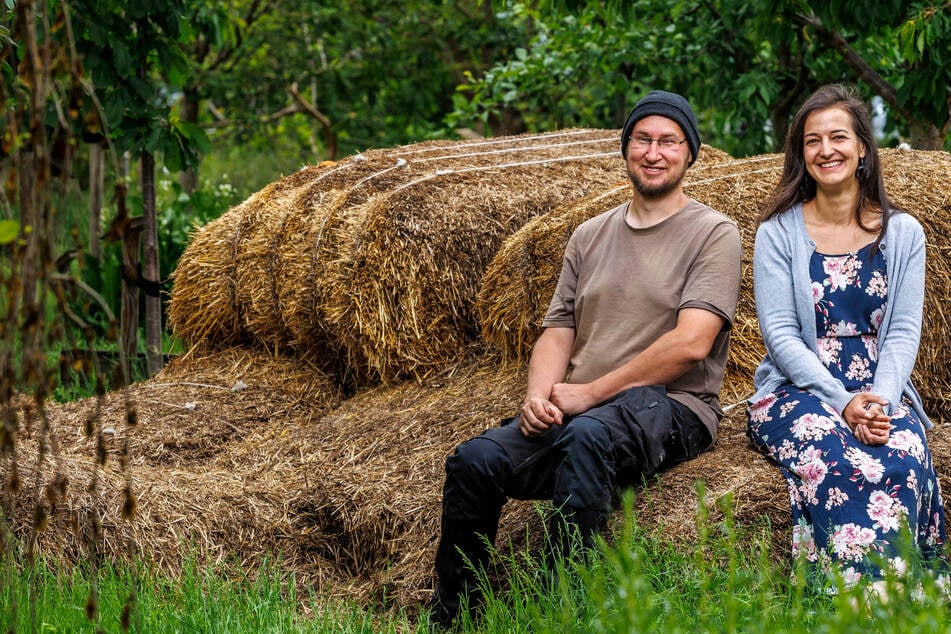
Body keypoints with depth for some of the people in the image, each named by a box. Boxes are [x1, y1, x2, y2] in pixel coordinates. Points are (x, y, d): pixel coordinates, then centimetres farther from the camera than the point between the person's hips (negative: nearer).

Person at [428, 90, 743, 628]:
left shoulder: (714, 233, 1)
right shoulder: (591, 236, 20)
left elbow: (691, 343, -12)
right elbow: (558, 332, 15)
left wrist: (589, 392, -12)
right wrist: (540, 392, -8)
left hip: (671, 406, -5)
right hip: (577, 409, 5)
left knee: (588, 437, -39)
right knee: (475, 462, -20)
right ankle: (448, 619, -7)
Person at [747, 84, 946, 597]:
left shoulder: (903, 234, 12)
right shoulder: (778, 234, 5)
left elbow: (904, 331, 5)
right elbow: (780, 333, -3)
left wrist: (880, 400, -14)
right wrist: (842, 403, -16)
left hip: (883, 393, 2)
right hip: (798, 391, -2)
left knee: (904, 457, -34)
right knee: (834, 460, -37)